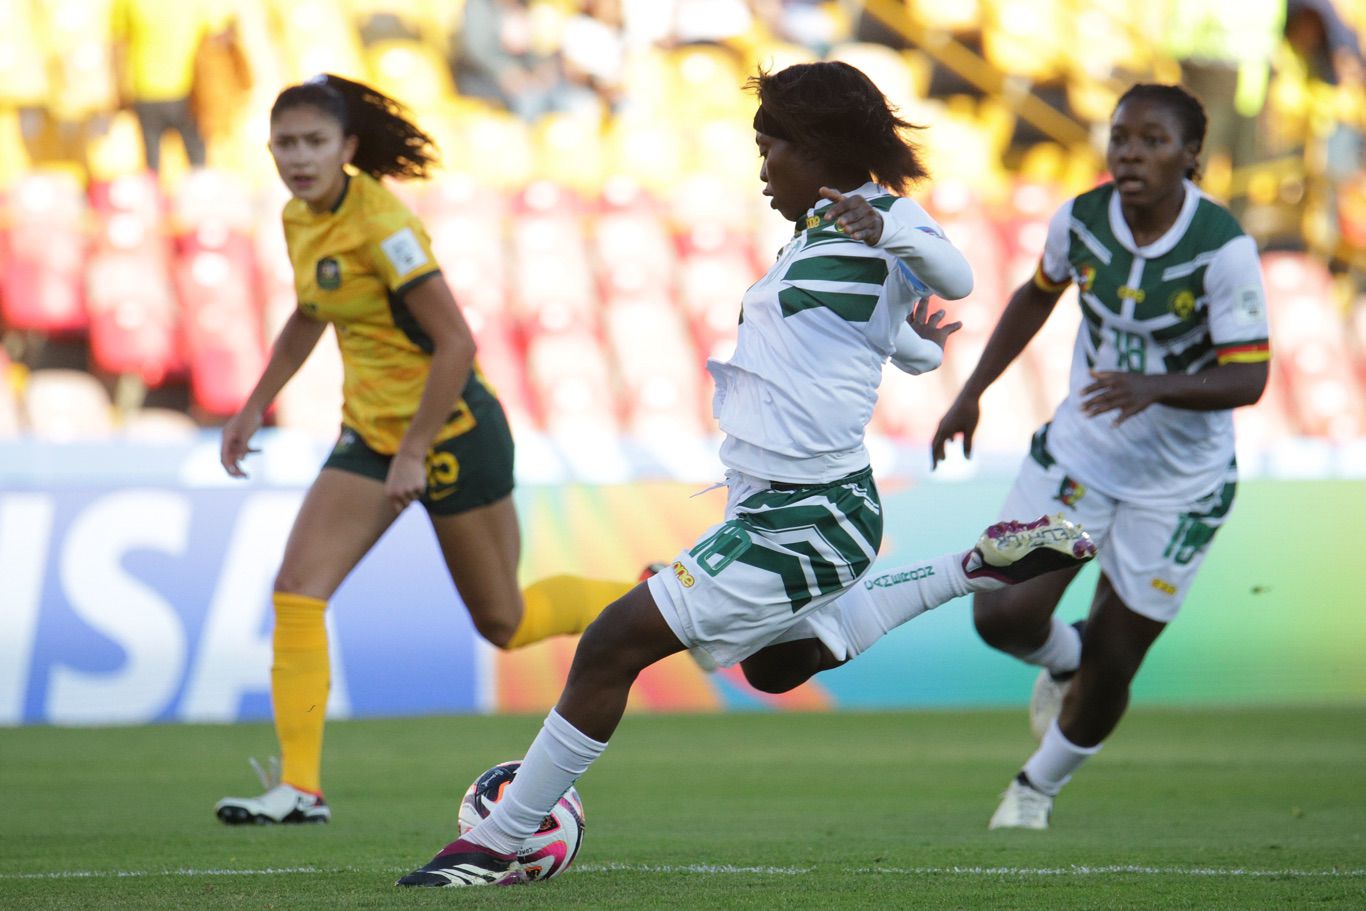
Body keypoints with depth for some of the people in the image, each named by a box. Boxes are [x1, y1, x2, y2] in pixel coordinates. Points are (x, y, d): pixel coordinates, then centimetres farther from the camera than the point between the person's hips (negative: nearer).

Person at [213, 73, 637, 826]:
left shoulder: (383, 226, -23)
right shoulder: (300, 219, 3)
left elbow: (455, 345, -24)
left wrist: (415, 452, -22)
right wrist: (255, 408, 20)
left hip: (449, 428, -7)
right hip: (371, 431, 7)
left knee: (503, 622, 5)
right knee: (297, 588, -9)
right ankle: (299, 786, -8)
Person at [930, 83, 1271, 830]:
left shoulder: (1224, 250, -23)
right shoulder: (1081, 221, -10)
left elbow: (1247, 377, -24)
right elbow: (1038, 296, 11)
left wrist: (1155, 388, -41)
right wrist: (972, 393, 11)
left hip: (1179, 483, -3)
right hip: (1079, 453, 3)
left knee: (1110, 666, 4)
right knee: (1004, 615, -11)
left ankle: (1041, 784, 34)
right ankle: (1063, 661, 27)